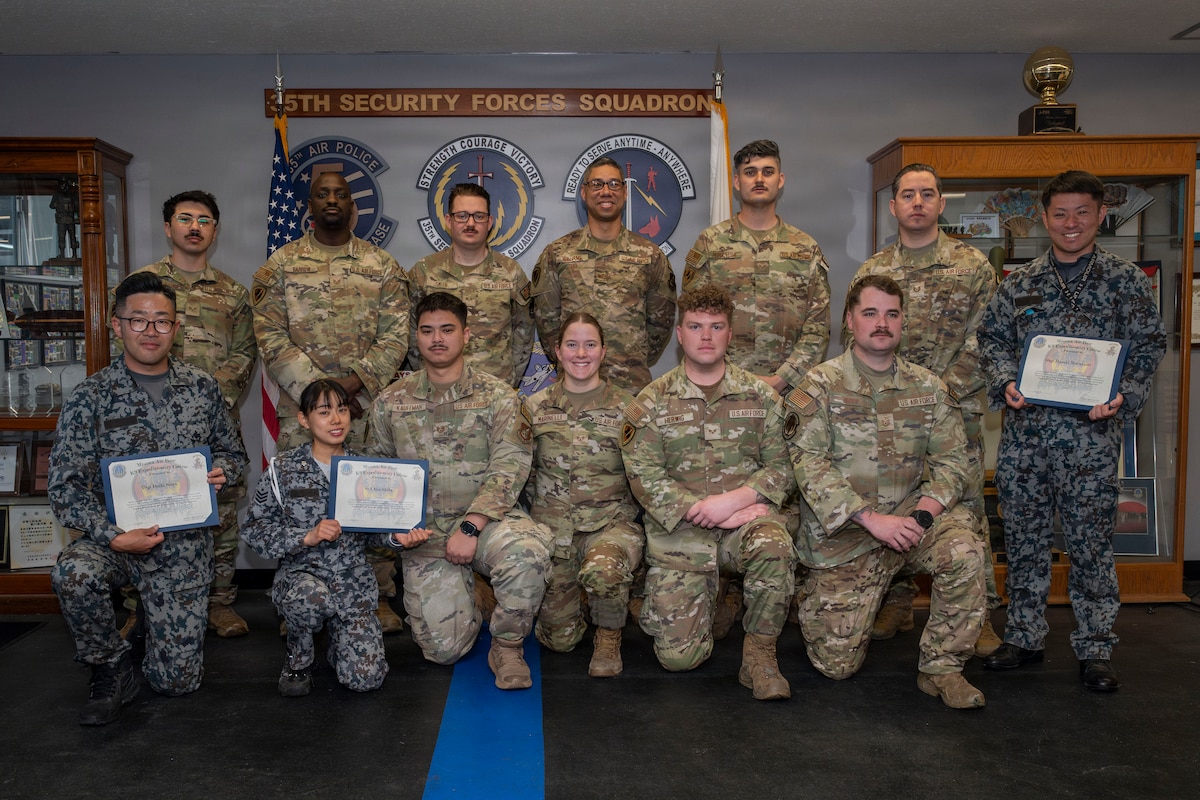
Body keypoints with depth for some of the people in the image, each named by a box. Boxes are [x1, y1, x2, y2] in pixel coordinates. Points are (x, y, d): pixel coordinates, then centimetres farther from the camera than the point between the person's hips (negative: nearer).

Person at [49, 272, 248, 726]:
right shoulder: (91, 397, -5)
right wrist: (113, 535, -24)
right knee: (73, 575, -37)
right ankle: (112, 666, -6)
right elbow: (65, 487, -8)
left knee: (178, 680, -1)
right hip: (114, 538, -1)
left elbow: (233, 453, 14)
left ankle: (158, 621, 36)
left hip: (185, 543, 1)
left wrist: (222, 472, -11)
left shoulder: (203, 390, 3)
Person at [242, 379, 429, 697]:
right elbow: (254, 530, -5)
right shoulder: (283, 469, -3)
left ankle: (339, 633, 24)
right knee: (309, 595, -39)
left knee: (366, 678, -12)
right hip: (301, 573, -1)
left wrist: (398, 537, -12)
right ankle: (299, 659, -4)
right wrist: (307, 537, -19)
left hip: (354, 581, 2)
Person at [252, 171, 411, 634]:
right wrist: (316, 388, -12)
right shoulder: (280, 265, 7)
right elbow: (270, 337, -1)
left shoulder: (382, 266, 8)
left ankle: (378, 596, 15)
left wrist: (354, 382, -13)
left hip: (368, 405, 0)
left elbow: (395, 337, 1)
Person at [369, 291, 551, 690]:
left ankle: (507, 645, -10)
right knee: (443, 647, -9)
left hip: (485, 519, -2)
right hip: (422, 532, 2)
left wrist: (470, 526, -20)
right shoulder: (391, 402, 8)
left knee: (527, 550, -37)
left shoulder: (498, 397, -1)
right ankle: (461, 594, 29)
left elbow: (509, 469, -9)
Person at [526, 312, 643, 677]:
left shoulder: (626, 407, 1)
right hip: (551, 526, 2)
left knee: (601, 570, -37)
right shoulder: (536, 407, 4)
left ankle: (609, 636, -5)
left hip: (611, 522, -2)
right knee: (559, 638, 0)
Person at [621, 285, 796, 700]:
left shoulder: (760, 396, 7)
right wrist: (704, 512, -16)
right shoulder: (651, 402, 3)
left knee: (774, 546, -36)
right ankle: (710, 597, 25)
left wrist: (733, 500, -15)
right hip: (679, 532, 0)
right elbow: (645, 479, -6)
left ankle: (760, 651, -12)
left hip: (747, 516, 1)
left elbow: (781, 467, 2)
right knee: (678, 655, -9)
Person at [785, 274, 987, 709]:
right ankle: (814, 602, 32)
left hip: (908, 515, 3)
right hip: (841, 532, -2)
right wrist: (871, 518, -22)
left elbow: (952, 459, 2)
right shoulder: (819, 387, -5)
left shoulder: (928, 387, 6)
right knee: (837, 664, -4)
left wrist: (922, 513, -17)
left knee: (964, 548, -31)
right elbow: (810, 466, -14)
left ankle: (941, 666, -10)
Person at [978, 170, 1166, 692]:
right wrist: (1006, 383, -7)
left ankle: (1095, 648, 15)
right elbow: (993, 338, 11)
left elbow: (1148, 346, 3)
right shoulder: (1019, 283, 10)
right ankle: (1025, 637, 23)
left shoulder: (1125, 281, 5)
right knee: (1024, 538, 9)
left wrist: (1123, 396, -13)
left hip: (1091, 430, -2)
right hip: (1024, 429, 3)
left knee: (1091, 541, 2)